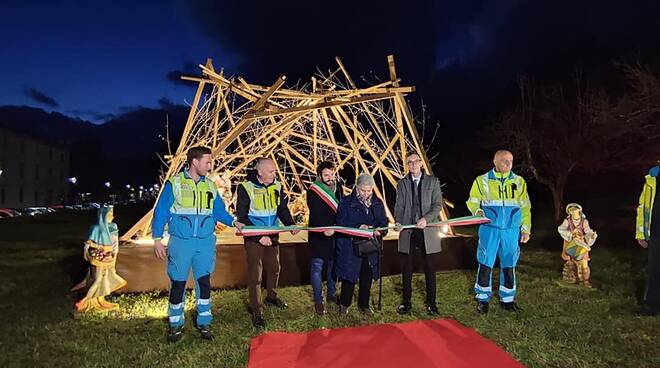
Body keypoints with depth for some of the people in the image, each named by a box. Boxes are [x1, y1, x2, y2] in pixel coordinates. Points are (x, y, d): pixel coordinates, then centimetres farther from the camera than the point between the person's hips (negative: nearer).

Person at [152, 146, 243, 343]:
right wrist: (157, 240, -5)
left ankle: (204, 323, 21)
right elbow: (161, 212, -1)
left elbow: (219, 211, 13)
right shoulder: (174, 183, -3)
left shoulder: (210, 186, 8)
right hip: (181, 242, -3)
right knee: (178, 283, 6)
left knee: (204, 282, 7)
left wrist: (233, 221, -5)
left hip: (205, 242, 3)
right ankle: (176, 324, 23)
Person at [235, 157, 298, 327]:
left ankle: (272, 296, 43)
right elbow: (242, 217, -16)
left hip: (272, 237, 6)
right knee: (255, 274, -1)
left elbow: (283, 209, 10)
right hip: (254, 238, -5)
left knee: (274, 268, 19)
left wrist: (291, 225, -9)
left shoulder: (277, 187, 0)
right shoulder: (245, 188, -16)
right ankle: (256, 311, 11)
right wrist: (259, 236, -23)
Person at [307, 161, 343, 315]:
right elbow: (315, 215, -21)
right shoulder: (313, 191, -13)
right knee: (317, 266, 1)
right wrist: (324, 229, -34)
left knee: (333, 264, 14)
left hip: (335, 233, 5)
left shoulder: (338, 188, 5)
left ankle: (331, 295, 30)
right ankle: (318, 301, 12)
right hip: (318, 235, -5)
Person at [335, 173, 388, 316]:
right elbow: (341, 223, -8)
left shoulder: (378, 203, 8)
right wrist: (358, 227, -21)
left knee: (367, 277, 12)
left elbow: (383, 222, 10)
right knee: (349, 277, 4)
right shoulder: (346, 202, -4)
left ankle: (364, 304, 30)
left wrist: (379, 230, -13)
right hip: (350, 247, -3)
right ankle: (344, 304, 25)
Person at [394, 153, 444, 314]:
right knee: (406, 268, 6)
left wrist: (426, 218, -17)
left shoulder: (433, 181, 5)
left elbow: (438, 204, -1)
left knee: (429, 268, 6)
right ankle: (406, 302, 19)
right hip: (407, 231, 1)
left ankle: (431, 303, 19)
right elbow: (399, 207, 6)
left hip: (427, 231, -1)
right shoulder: (402, 184, 10)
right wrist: (398, 222, -13)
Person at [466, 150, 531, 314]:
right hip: (489, 229, -2)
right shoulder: (482, 181, 1)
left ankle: (507, 299, 24)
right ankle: (482, 299, 15)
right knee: (485, 264, 1)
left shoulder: (519, 182, 8)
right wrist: (477, 211, -15)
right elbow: (472, 202, 7)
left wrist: (526, 229, 7)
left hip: (511, 231, 2)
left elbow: (525, 207, 11)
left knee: (509, 265, 10)